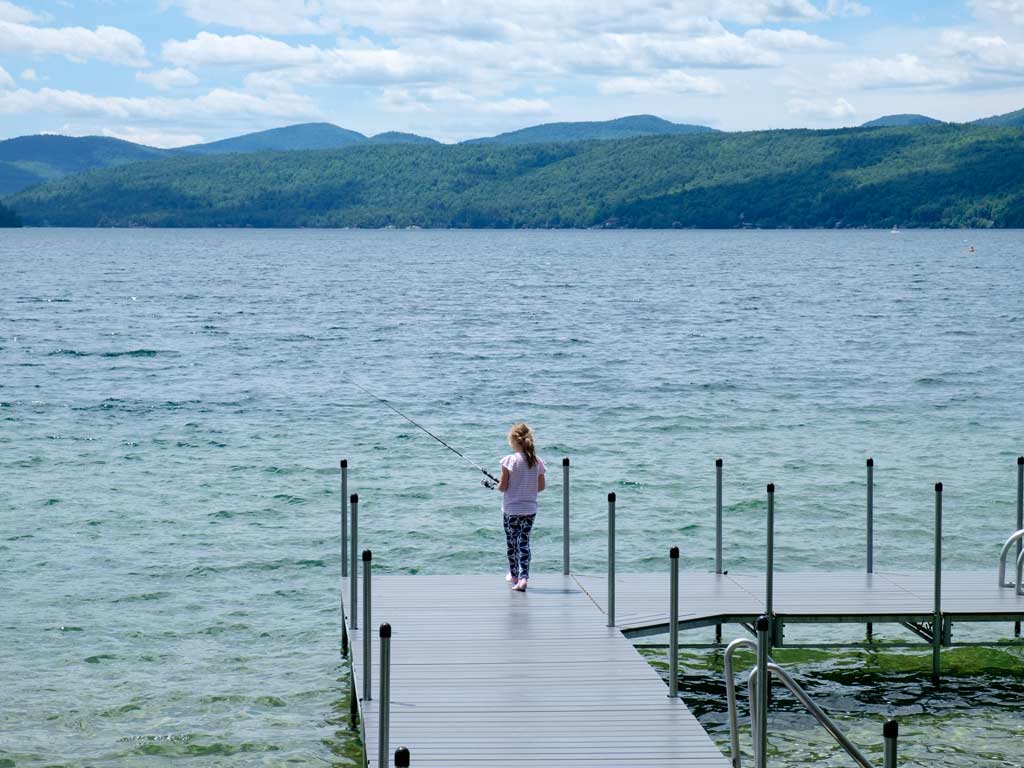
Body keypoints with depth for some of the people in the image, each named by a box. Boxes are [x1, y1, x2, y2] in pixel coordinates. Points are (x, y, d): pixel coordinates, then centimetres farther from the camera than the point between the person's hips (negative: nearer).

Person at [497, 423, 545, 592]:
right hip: (530, 509, 3)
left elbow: (503, 487, -12)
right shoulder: (537, 461, -2)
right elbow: (541, 486, 5)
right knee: (524, 541, 5)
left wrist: (497, 485, 10)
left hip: (511, 509, -3)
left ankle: (514, 575, 28)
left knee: (512, 541, 13)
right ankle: (523, 577, -10)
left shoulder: (509, 460, -15)